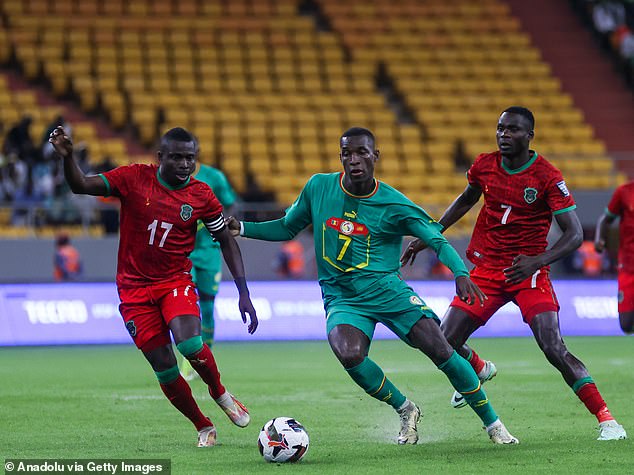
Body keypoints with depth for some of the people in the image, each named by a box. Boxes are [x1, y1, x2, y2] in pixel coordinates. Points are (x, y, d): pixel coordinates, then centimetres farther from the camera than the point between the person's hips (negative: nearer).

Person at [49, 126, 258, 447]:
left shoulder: (202, 196, -5)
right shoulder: (134, 179, -8)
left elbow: (226, 242, 4)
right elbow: (82, 186, -11)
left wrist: (244, 293, -2)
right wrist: (68, 157, -32)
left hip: (176, 282, 0)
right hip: (135, 288, 0)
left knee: (190, 344, -27)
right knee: (164, 369, -3)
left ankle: (220, 393, 3)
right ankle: (203, 427, 17)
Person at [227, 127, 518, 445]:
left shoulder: (393, 204, -5)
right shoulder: (318, 187, 1)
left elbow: (437, 240, -2)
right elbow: (287, 228, 15)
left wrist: (460, 273, -20)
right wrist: (242, 228, 1)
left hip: (386, 289, -1)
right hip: (341, 297, 1)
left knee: (440, 350, -15)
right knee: (348, 354, -30)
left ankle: (492, 422, 4)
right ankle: (405, 411, -3)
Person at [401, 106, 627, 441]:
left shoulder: (548, 177, -14)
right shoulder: (485, 165, 0)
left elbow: (574, 234, -16)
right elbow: (465, 200, 22)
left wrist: (537, 261, -31)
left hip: (528, 272, -5)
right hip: (486, 270, 5)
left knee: (554, 348, -21)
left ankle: (606, 420, -15)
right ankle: (479, 370, 35)